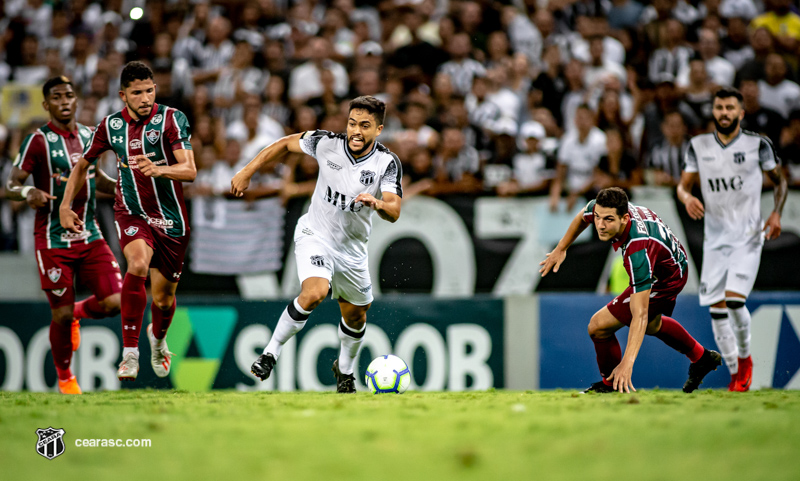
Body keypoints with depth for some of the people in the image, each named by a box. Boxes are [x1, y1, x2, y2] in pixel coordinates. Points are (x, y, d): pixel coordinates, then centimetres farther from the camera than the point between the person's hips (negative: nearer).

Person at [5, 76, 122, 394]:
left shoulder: (88, 136, 9)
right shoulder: (38, 141, -8)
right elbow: (10, 186, -10)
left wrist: (116, 187, 7)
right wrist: (28, 193, -32)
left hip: (90, 235, 5)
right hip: (53, 240, -5)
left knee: (114, 302, -8)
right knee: (61, 315, -3)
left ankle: (77, 313, 25)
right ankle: (65, 377, 21)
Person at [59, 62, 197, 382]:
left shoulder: (171, 119, -12)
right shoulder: (111, 125, -1)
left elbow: (190, 170, -22)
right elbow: (83, 164, 16)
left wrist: (157, 169, -40)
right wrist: (65, 206, 11)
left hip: (171, 219, 0)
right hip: (131, 214, 1)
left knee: (163, 299, 6)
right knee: (138, 263, -31)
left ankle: (158, 338, 44)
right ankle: (130, 353, -27)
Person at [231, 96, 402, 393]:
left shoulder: (387, 163, -15)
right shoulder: (327, 144, -15)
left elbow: (394, 212, -25)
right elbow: (286, 144, 2)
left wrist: (378, 204, -47)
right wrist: (247, 172, 1)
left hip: (352, 250, 3)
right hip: (315, 236, -3)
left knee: (356, 316, 16)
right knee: (315, 292, -30)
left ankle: (344, 370, 46)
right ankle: (271, 352, -15)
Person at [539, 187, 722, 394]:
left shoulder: (637, 252, -45)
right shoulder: (601, 207, -26)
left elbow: (640, 316, -44)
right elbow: (583, 217, 4)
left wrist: (627, 363, -49)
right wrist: (561, 249, 11)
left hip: (666, 280, -9)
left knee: (598, 326, -10)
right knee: (652, 325, 35)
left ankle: (610, 384, 15)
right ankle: (701, 358, 57)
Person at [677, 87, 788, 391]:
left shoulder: (757, 145, -2)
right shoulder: (699, 146, 5)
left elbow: (779, 181, 10)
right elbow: (683, 185, 9)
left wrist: (776, 213, -6)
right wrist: (687, 198, -14)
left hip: (748, 237, -3)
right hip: (715, 238, 3)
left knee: (734, 301, -19)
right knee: (716, 309, 0)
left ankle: (745, 358, 7)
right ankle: (735, 374, 16)